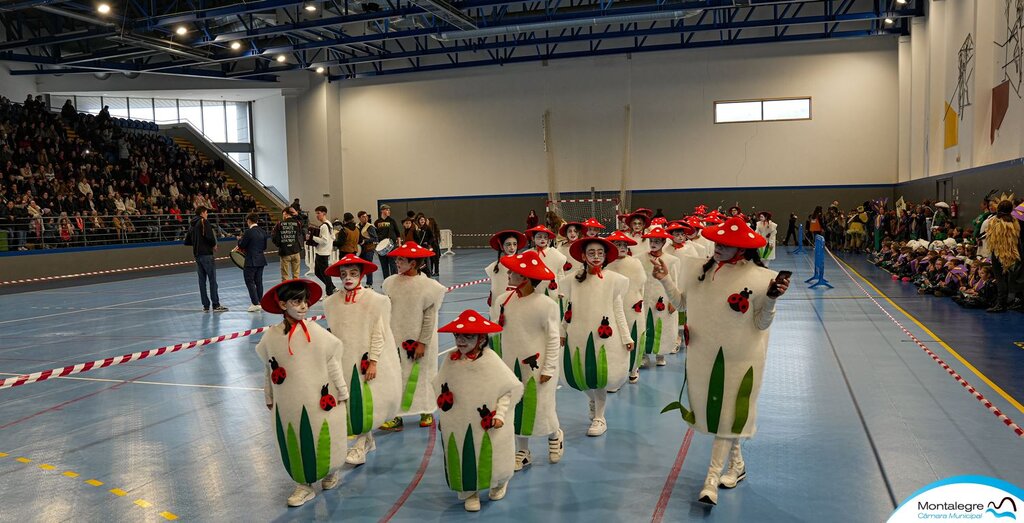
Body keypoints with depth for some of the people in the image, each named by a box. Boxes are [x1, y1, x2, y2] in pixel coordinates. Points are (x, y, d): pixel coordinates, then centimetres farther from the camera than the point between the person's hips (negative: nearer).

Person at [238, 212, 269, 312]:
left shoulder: (248, 232, -15)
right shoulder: (263, 232, 6)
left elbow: (241, 246, -10)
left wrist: (240, 239, 9)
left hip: (251, 261, -7)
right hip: (261, 260, 7)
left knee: (249, 281, -1)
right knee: (258, 282, 14)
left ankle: (256, 303, -6)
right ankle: (260, 302, 18)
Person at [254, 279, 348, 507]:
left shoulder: (317, 333, -11)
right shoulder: (271, 336, -6)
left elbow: (333, 366, -4)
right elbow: (268, 372, 5)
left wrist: (343, 393, 1)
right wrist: (269, 399, 12)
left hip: (318, 400, -1)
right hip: (288, 403, 2)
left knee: (321, 440, 12)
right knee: (294, 444, 11)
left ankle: (332, 471, 40)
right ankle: (304, 485, 30)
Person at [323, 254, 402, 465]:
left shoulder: (375, 300, -10)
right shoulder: (332, 302, 0)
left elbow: (378, 333, -10)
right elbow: (334, 333, 5)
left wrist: (373, 361, -13)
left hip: (368, 359, -3)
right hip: (345, 360, 4)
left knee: (366, 401, -2)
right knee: (350, 401, 10)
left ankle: (360, 444, 10)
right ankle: (367, 440, 27)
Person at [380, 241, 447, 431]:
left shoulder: (427, 286, -11)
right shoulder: (391, 282, -1)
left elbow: (429, 318, -10)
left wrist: (422, 342, -11)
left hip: (418, 341, -3)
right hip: (396, 339, 3)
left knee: (420, 374, 9)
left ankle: (427, 412, 27)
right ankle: (397, 416, 9)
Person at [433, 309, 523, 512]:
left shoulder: (491, 361, -18)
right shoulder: (451, 361, -7)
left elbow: (508, 389, -12)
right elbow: (442, 390, 7)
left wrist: (500, 414, -18)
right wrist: (444, 413, 7)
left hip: (487, 426, -3)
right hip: (458, 425, 3)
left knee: (490, 460, 12)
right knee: (462, 459, 12)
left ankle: (499, 483, 44)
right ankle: (470, 493, 35)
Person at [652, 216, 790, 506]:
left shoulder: (760, 278, -13)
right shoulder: (700, 271, -2)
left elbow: (762, 324, -9)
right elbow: (681, 302, 11)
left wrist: (771, 299, -25)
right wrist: (665, 279, 0)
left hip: (739, 357, -5)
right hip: (703, 353, 5)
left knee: (728, 415, 0)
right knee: (712, 409, 16)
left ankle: (712, 477, 7)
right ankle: (737, 462, 37)